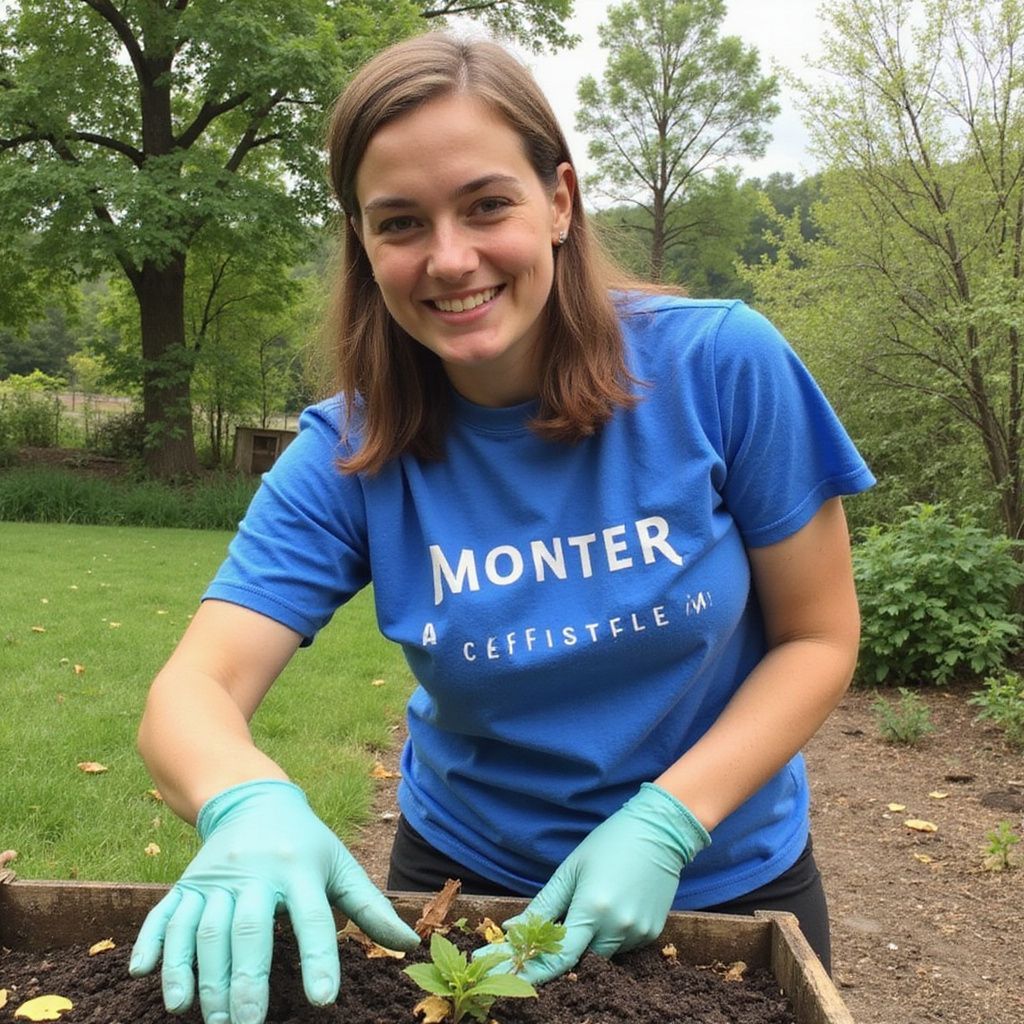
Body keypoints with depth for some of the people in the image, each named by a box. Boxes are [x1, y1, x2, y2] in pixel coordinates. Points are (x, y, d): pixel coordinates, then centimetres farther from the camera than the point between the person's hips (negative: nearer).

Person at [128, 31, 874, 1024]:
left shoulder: (722, 365, -20)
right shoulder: (350, 455, -16)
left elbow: (817, 637, -12)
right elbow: (190, 692, -20)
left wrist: (665, 823, -25)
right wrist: (250, 804, -43)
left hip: (722, 881, 0)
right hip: (462, 878, 1)